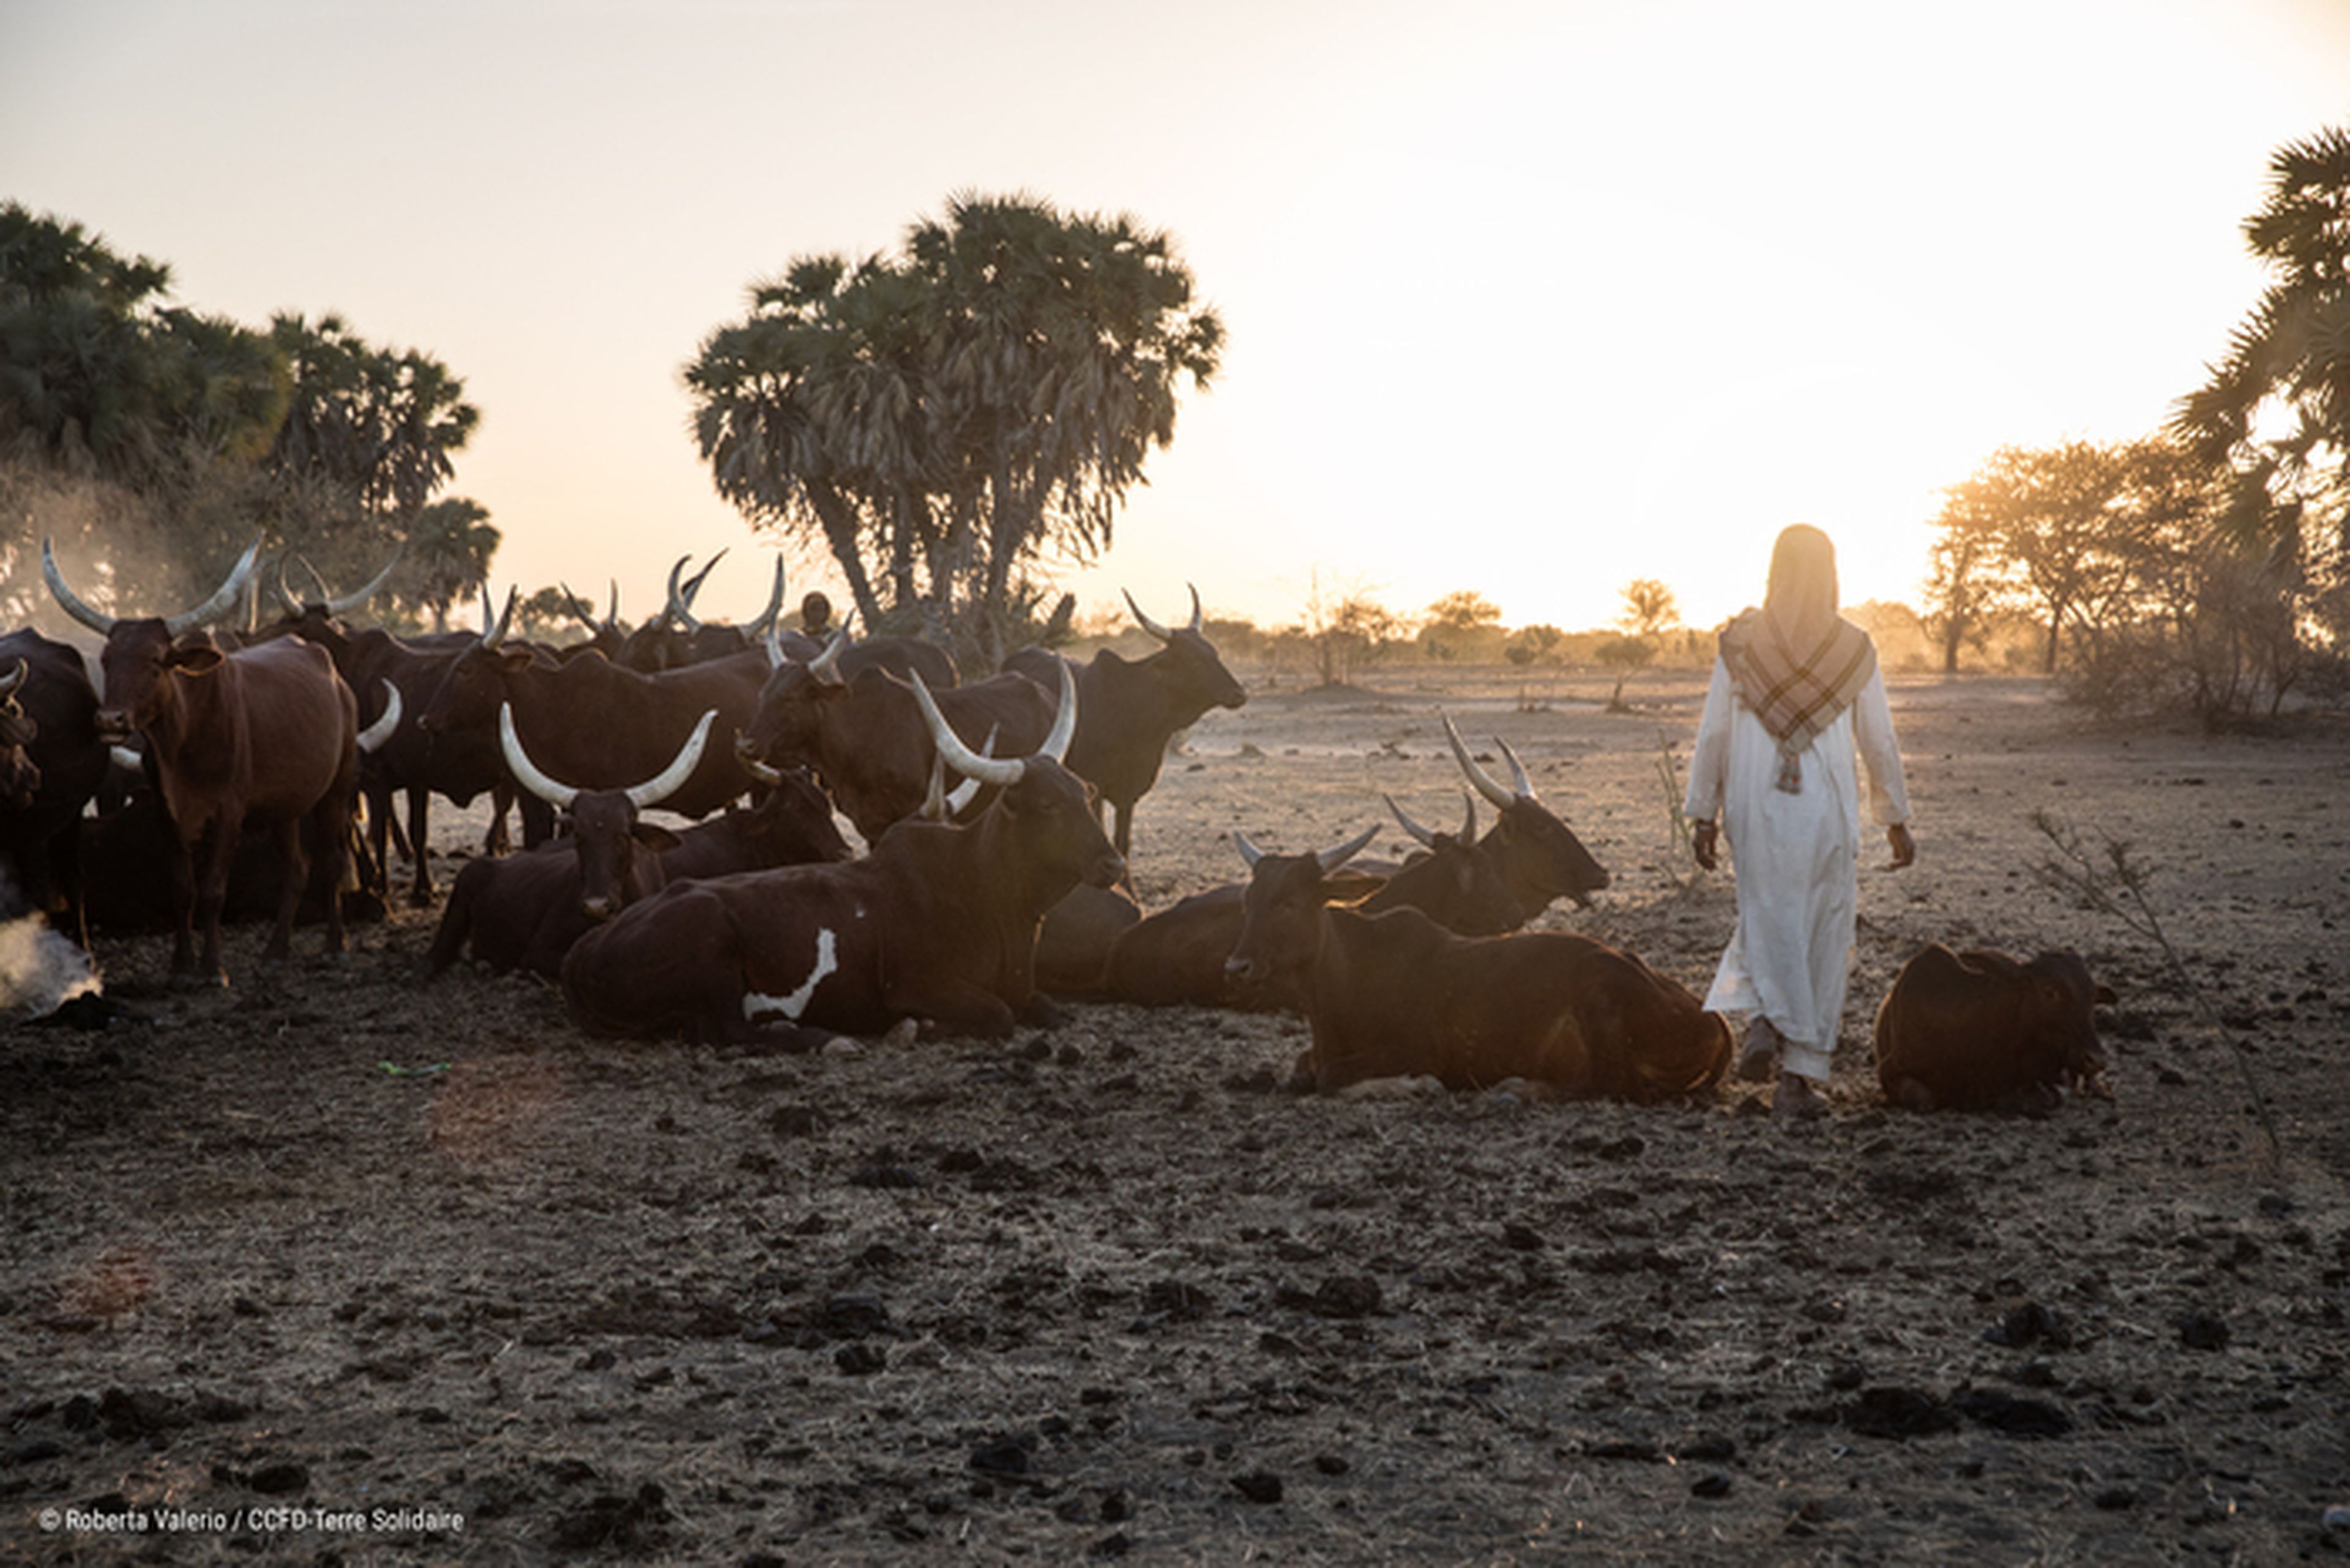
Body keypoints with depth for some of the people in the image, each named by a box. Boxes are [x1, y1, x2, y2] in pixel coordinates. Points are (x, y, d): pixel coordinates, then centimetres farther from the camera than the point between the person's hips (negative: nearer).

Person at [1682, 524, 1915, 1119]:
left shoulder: (1740, 640, -2)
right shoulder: (1853, 648, -1)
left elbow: (1712, 733, 0)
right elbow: (1880, 742, 4)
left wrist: (1703, 813, 8)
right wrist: (1896, 819, 14)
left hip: (1757, 808, 0)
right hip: (1828, 812, 0)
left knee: (1767, 919, 15)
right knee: (1824, 938, 7)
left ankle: (1764, 1018, -13)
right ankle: (1801, 1077, 7)